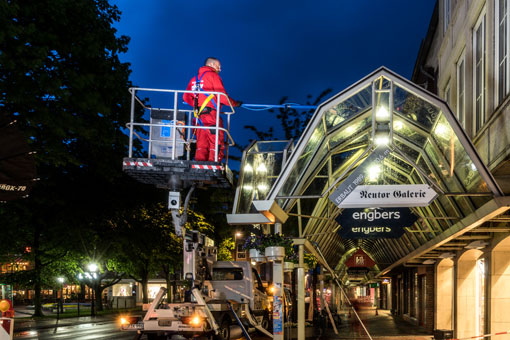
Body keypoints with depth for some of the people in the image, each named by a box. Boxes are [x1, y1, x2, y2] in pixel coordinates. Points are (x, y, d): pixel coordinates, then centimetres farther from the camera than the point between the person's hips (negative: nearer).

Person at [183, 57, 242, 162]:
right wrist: (235, 103, 3)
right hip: (210, 113, -7)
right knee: (217, 143, -3)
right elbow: (222, 95, -8)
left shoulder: (195, 78, 19)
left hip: (198, 116, 7)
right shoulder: (213, 75, -1)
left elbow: (186, 97, 16)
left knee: (202, 143, 12)